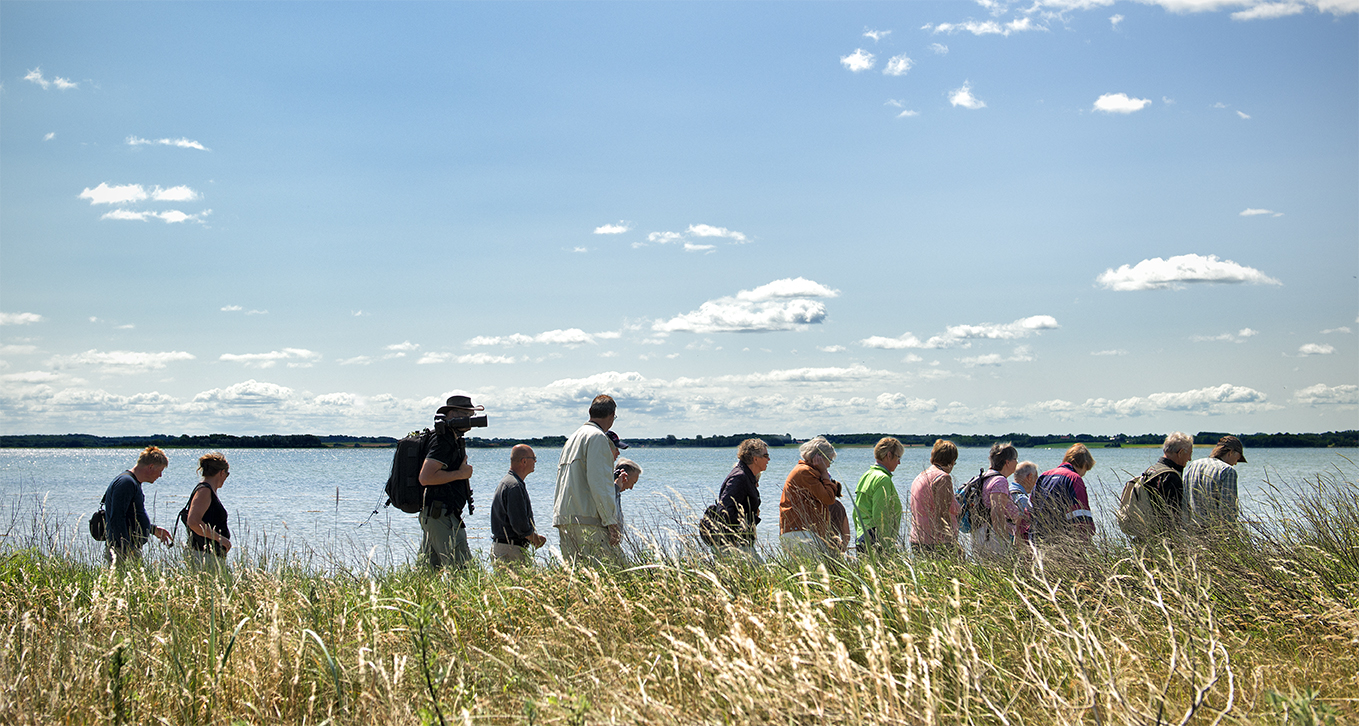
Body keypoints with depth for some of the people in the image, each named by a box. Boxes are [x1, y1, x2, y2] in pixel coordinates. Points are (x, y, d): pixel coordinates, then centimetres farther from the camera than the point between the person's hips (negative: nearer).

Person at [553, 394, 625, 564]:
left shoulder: (571, 439, 22)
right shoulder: (598, 437, -6)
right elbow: (599, 483, -15)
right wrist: (611, 522, -15)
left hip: (563, 521, 9)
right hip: (586, 522, -9)